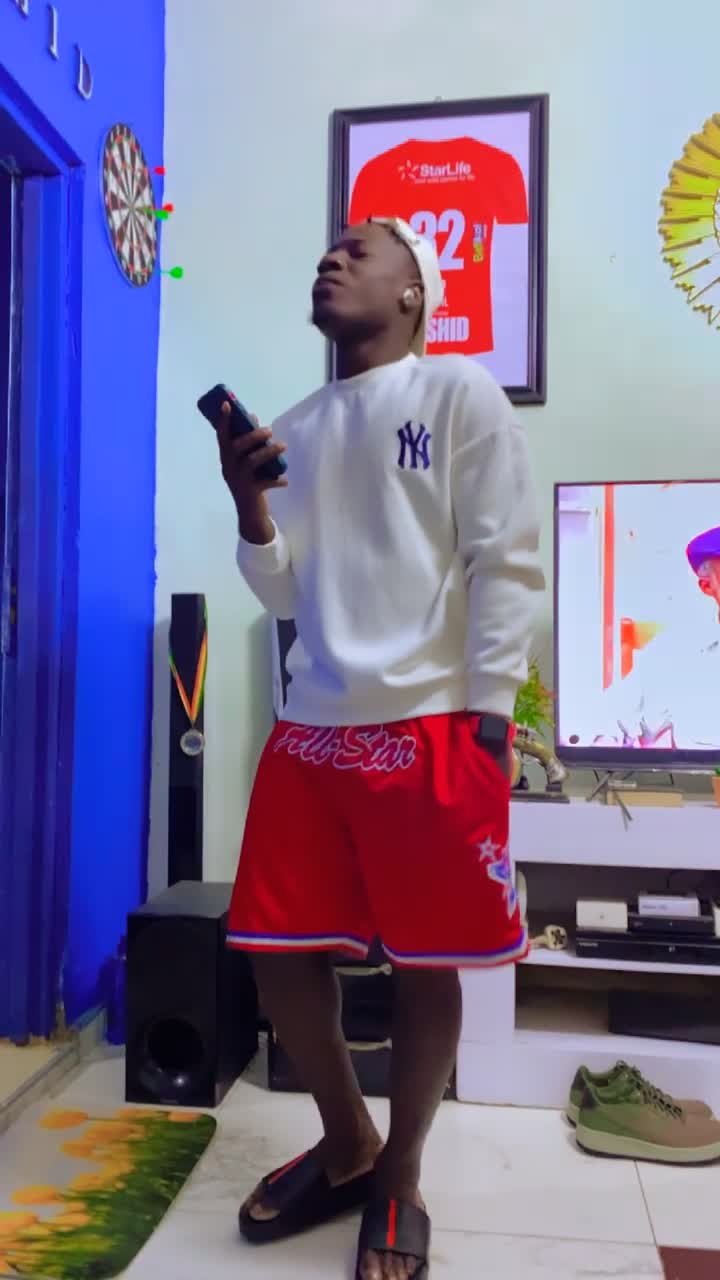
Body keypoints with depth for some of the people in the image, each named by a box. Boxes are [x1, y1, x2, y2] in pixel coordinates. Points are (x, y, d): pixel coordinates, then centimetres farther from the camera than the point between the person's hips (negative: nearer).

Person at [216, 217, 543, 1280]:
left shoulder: (460, 393, 2)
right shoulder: (299, 427, 17)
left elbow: (507, 564, -5)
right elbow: (286, 594, 15)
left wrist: (486, 718, -10)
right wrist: (250, 505, -3)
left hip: (430, 728, -5)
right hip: (311, 730, 6)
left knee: (425, 963, 6)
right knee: (278, 952, 8)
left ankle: (399, 1182, 29)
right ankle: (347, 1148, 33)